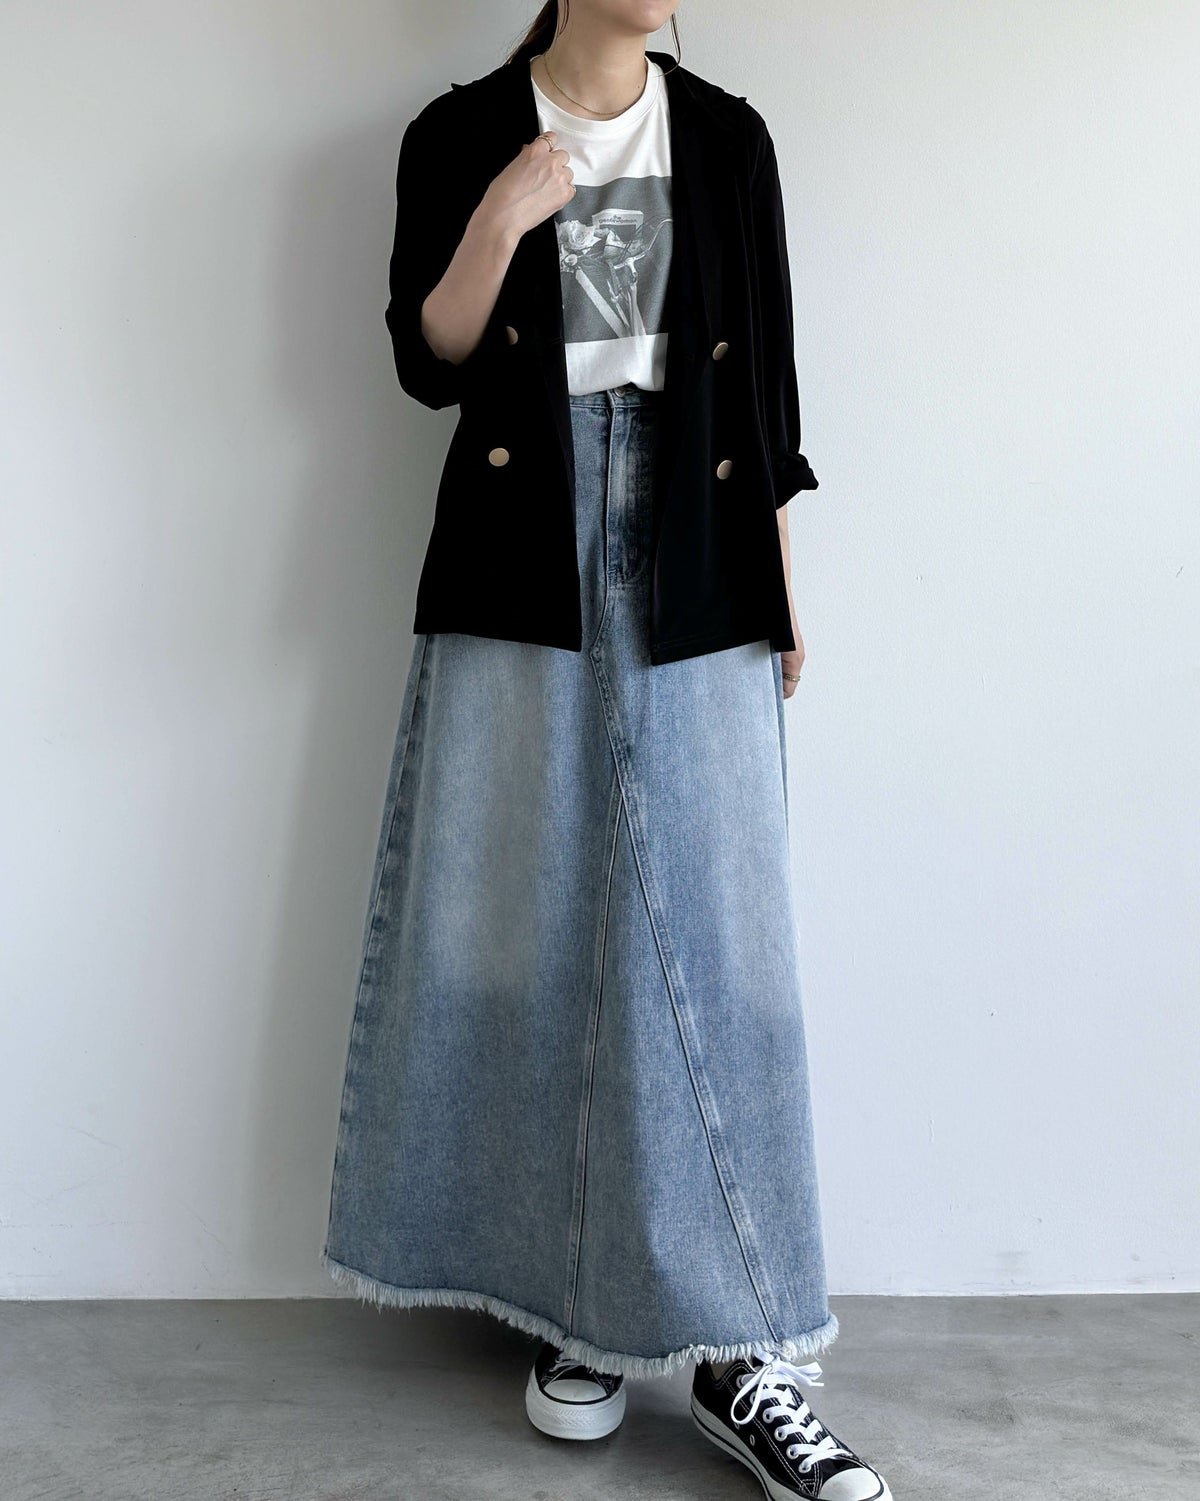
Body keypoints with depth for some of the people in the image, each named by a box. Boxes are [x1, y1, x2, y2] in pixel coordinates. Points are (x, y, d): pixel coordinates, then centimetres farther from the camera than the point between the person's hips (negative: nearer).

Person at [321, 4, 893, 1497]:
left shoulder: (727, 137, 12)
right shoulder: (460, 134, 8)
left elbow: (763, 374, 11)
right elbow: (425, 364, 4)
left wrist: (783, 591, 7)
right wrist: (503, 217, -11)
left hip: (692, 574, 1)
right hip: (523, 572, 0)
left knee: (707, 931, -4)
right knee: (533, 925, 1)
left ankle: (738, 1351, 4)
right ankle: (576, 1302, 16)